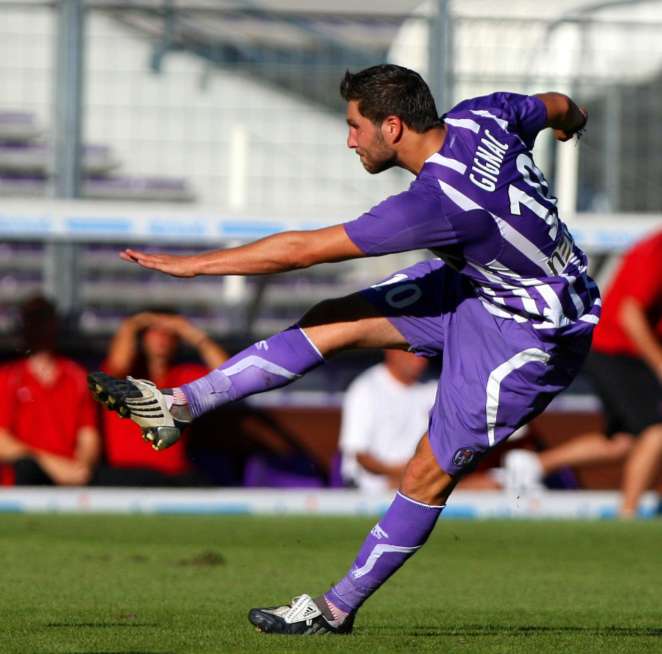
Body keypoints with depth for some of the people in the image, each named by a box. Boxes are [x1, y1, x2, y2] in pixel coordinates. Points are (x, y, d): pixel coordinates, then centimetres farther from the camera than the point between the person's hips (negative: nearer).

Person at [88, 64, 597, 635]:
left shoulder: (434, 204, -34)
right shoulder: (481, 116, -12)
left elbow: (302, 250, -27)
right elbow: (553, 106, 12)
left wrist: (193, 264, -17)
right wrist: (571, 117, 39)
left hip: (529, 338, -9)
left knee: (430, 474, -3)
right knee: (335, 321, -1)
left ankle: (337, 610, 10)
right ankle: (181, 405, 1)